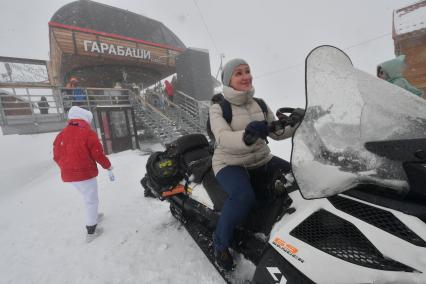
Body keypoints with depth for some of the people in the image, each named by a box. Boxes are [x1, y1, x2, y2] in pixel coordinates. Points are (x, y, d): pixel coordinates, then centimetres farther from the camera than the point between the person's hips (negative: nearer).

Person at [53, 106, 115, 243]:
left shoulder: (61, 134, 6)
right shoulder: (88, 133, -13)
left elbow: (57, 156, 9)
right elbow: (98, 154, -16)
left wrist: (66, 169, 24)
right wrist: (109, 168, -5)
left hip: (68, 174, 7)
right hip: (85, 173, -7)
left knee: (87, 197, 27)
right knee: (91, 200, 8)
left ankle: (93, 216, 45)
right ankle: (91, 231, 17)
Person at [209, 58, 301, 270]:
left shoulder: (260, 104, 9)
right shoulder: (218, 107, -7)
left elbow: (276, 133, 9)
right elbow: (223, 138, -24)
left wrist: (296, 124, -9)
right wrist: (247, 136, -43)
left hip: (262, 161, 6)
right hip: (230, 164, -5)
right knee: (244, 196, -34)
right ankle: (220, 242, -4)